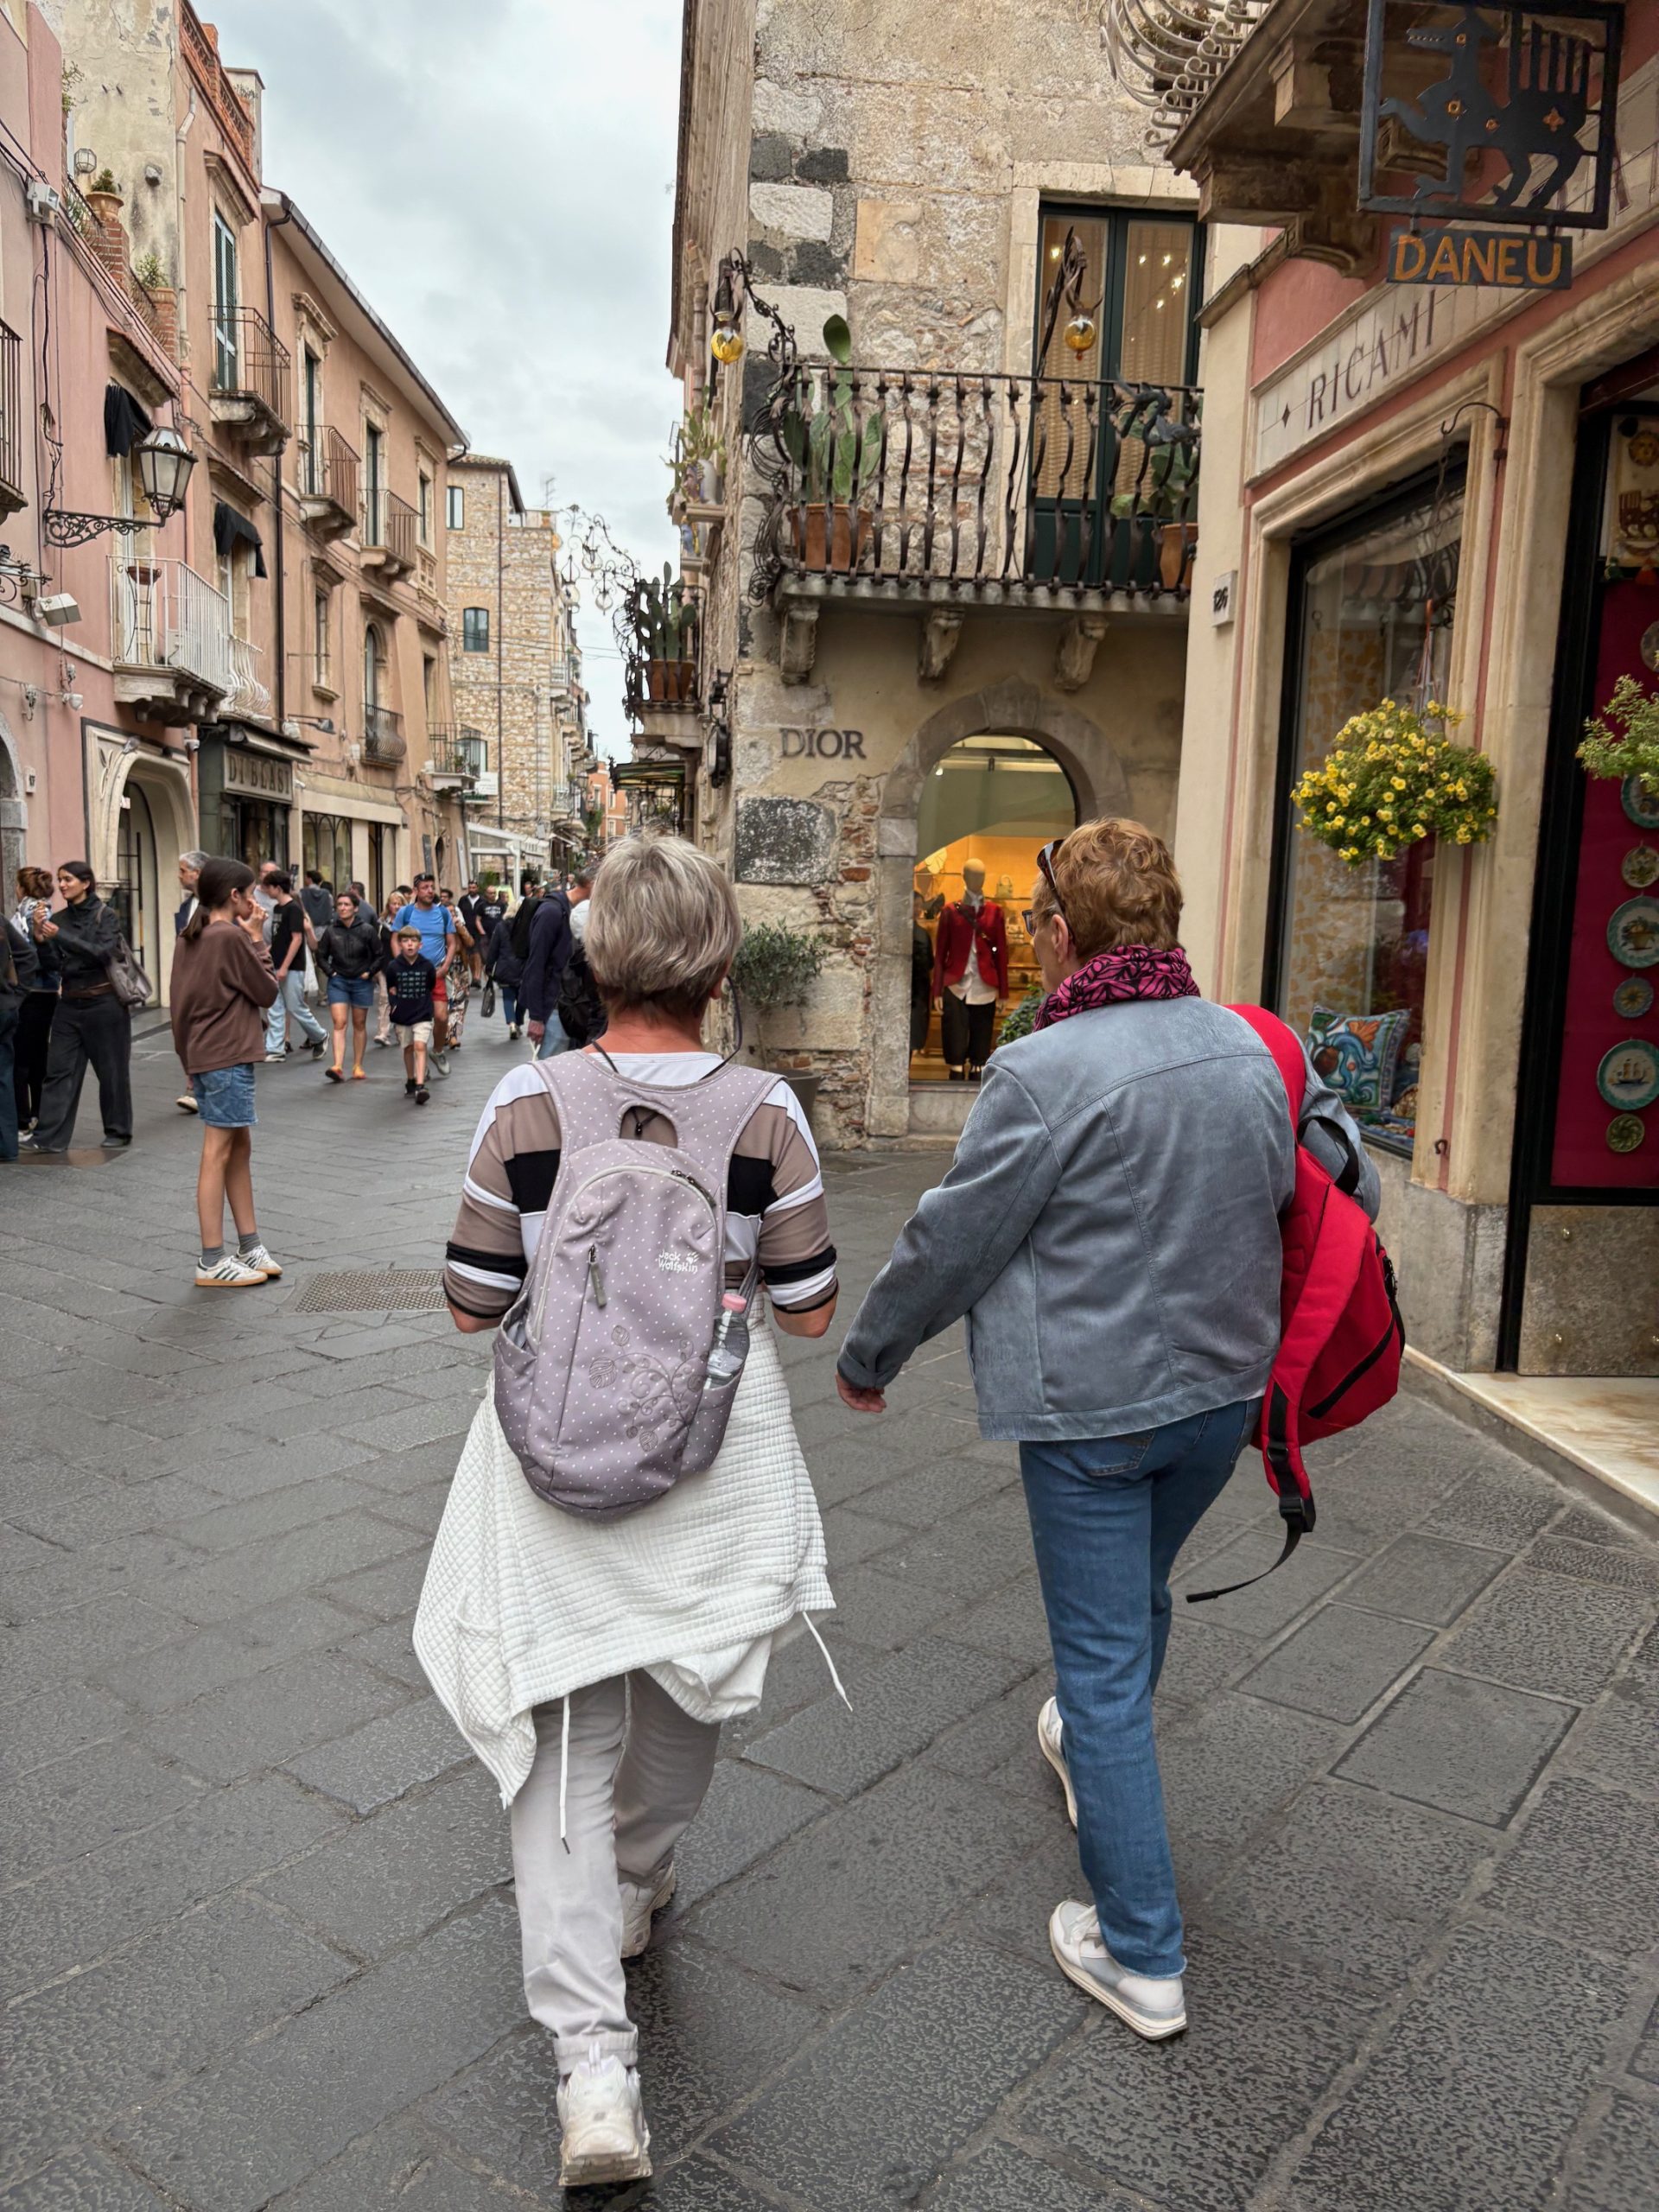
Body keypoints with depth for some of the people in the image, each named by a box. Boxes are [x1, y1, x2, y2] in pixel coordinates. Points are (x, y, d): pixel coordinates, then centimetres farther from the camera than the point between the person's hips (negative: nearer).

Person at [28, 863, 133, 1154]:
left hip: (104, 1003, -4)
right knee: (59, 1070, 0)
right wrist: (39, 936, -13)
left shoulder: (105, 915, -4)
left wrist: (60, 936, -24)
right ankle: (49, 1137, 1)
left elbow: (103, 953, -19)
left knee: (111, 1070, 5)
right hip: (69, 1004, 4)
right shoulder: (59, 918, 8)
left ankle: (118, 1132, 18)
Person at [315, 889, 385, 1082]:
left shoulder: (367, 930, -6)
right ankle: (338, 1067, -19)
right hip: (338, 981, 1)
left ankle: (358, 1066, 17)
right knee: (339, 1023, -11)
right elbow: (321, 955, 11)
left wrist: (370, 972, -4)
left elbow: (380, 955, 1)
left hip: (362, 982, 0)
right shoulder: (331, 931, -1)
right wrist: (330, 972, 0)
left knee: (359, 1024, 9)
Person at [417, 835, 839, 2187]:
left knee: (565, 1738, 11)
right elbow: (810, 1310, -6)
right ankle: (636, 1895, 51)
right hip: (717, 1465, 2)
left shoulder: (526, 1105, -13)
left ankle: (592, 2067, 9)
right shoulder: (766, 1114, -13)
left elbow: (473, 1304, -6)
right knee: (684, 1701, 26)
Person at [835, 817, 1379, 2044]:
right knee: (1140, 1594, 29)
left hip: (1091, 1413, -7)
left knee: (1103, 1662, 6)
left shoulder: (1043, 1074, -21)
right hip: (1224, 1393, 7)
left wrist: (868, 1355, 4)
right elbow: (1338, 1184, 10)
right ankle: (1088, 1750, 56)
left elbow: (949, 1243, -13)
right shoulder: (1253, 1048, -2)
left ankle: (1143, 1958, 17)